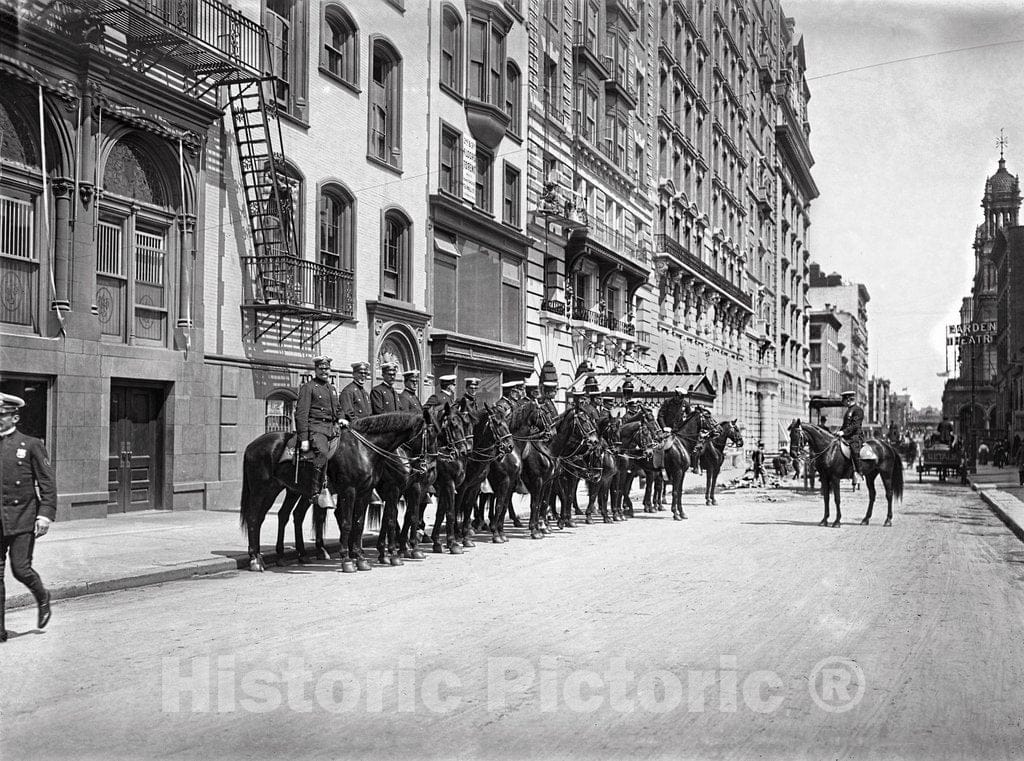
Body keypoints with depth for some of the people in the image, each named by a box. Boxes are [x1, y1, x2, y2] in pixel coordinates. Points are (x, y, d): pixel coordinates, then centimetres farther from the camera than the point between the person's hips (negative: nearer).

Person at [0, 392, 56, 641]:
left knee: (20, 569, -5)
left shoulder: (31, 445, -1)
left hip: (22, 519, -3)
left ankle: (42, 598, 26)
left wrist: (45, 514, -11)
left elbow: (48, 482, -3)